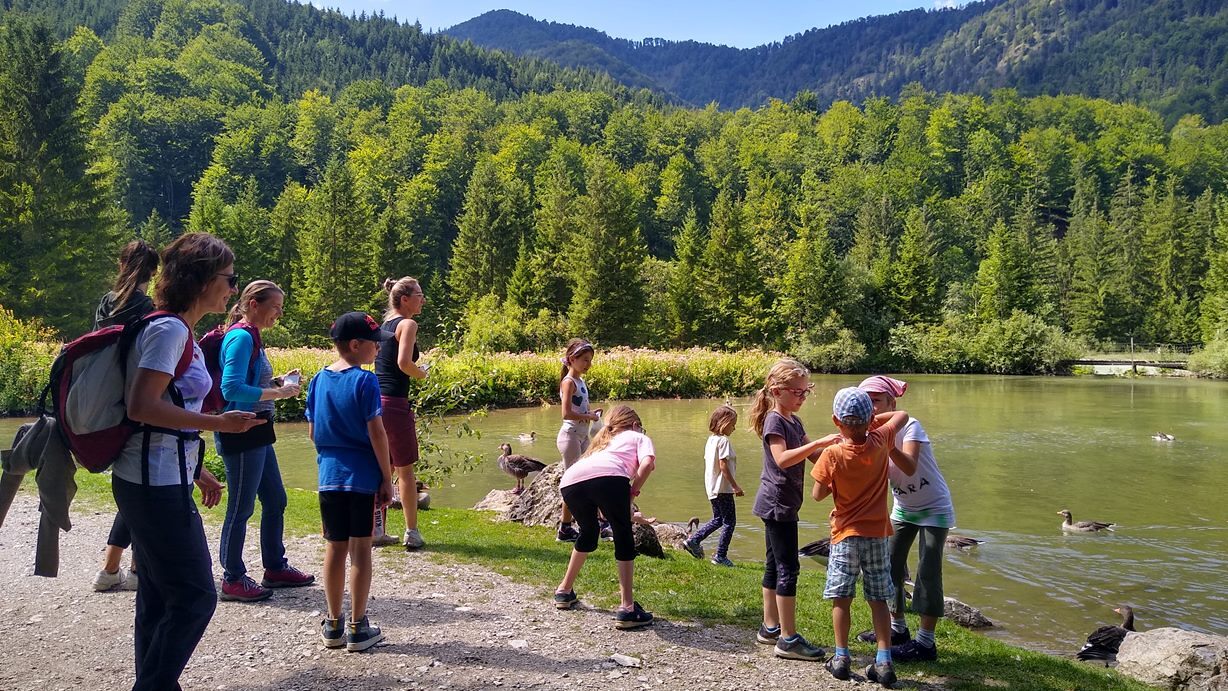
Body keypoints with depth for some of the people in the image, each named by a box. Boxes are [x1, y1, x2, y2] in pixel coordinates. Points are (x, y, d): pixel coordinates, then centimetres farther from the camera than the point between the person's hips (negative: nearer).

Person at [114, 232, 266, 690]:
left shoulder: (177, 331, 13)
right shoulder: (170, 330, -16)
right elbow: (142, 407, -23)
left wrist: (197, 471, 21)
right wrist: (218, 423, -21)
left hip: (155, 482, 10)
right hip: (158, 486, -10)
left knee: (160, 598, 16)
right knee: (194, 597, -3)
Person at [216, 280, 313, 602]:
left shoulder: (251, 337, 14)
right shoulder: (241, 337, -16)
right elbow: (232, 389, -25)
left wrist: (278, 382, 5)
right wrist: (278, 393, -20)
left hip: (256, 433, 10)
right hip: (241, 432, -10)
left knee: (275, 500, 16)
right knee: (241, 507, 1)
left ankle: (275, 568, 28)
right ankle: (233, 579, 13)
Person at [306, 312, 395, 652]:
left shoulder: (319, 380, 5)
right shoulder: (365, 381, -12)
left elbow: (313, 432, 9)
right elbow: (376, 433, -14)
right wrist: (387, 478, -7)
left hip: (329, 477, 5)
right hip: (363, 477, -5)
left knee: (335, 548, 12)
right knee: (360, 549, 3)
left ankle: (333, 626, 21)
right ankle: (358, 628, 10)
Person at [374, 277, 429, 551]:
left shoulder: (385, 324, 16)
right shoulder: (408, 324, -8)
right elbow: (403, 363, -20)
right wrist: (422, 373, -2)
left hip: (376, 400, 8)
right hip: (394, 403, -8)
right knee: (405, 470, 3)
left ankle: (377, 530, 18)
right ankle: (412, 533, 9)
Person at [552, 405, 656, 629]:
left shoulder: (603, 440, 44)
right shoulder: (640, 437, 29)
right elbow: (647, 463, 5)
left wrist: (630, 516, 49)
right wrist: (634, 490, 17)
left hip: (570, 480, 5)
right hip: (608, 476, -5)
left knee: (588, 533, 31)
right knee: (624, 539, 11)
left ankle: (564, 592, 41)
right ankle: (626, 608, 4)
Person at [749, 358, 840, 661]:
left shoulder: (794, 421, 13)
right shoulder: (774, 420, -15)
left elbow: (814, 456, 13)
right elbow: (782, 459, -29)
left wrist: (834, 445, -4)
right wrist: (819, 442, -34)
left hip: (781, 504, 10)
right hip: (777, 503, -10)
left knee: (775, 566, 15)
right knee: (788, 569, -8)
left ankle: (770, 628, 24)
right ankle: (788, 639, -3)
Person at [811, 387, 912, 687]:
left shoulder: (832, 454, -16)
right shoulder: (880, 441, -6)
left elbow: (818, 494, -9)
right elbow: (903, 415, 11)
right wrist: (873, 421, 13)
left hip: (846, 534, -3)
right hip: (878, 533, 3)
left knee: (841, 598, 7)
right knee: (879, 600, 8)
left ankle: (841, 658, 12)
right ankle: (884, 662, 7)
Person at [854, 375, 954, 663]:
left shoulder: (909, 426, -23)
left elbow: (909, 466, -39)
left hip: (934, 508, -7)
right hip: (903, 508, 7)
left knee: (927, 572, -8)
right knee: (890, 565, 8)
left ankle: (925, 642, 0)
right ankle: (897, 628, 25)